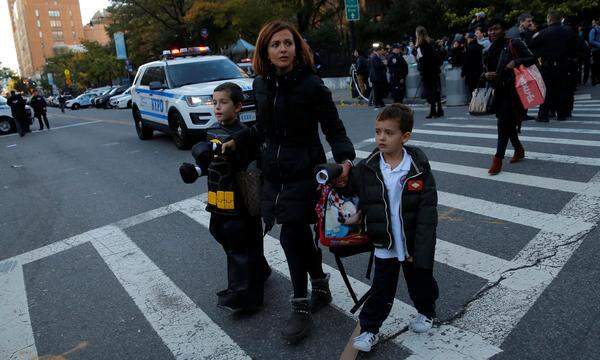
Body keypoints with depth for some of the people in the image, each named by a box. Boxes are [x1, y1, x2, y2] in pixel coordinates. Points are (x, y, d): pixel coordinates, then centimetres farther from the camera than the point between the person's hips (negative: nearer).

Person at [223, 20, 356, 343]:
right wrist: (237, 140, 7)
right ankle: (321, 288, 36)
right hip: (273, 171, 6)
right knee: (301, 235, 14)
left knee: (291, 237, -4)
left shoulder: (311, 85, -12)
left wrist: (345, 158, -27)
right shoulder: (260, 85, 6)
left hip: (303, 171, -5)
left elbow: (334, 128, -11)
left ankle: (301, 307, 16)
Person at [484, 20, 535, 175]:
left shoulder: (514, 44, -8)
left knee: (504, 122, -14)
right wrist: (487, 75, -2)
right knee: (508, 123, 14)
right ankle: (519, 149, 35)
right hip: (499, 92, 7)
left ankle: (498, 158, -9)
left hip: (512, 91, -7)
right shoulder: (491, 50, 11)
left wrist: (516, 62, -26)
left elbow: (532, 59, -9)